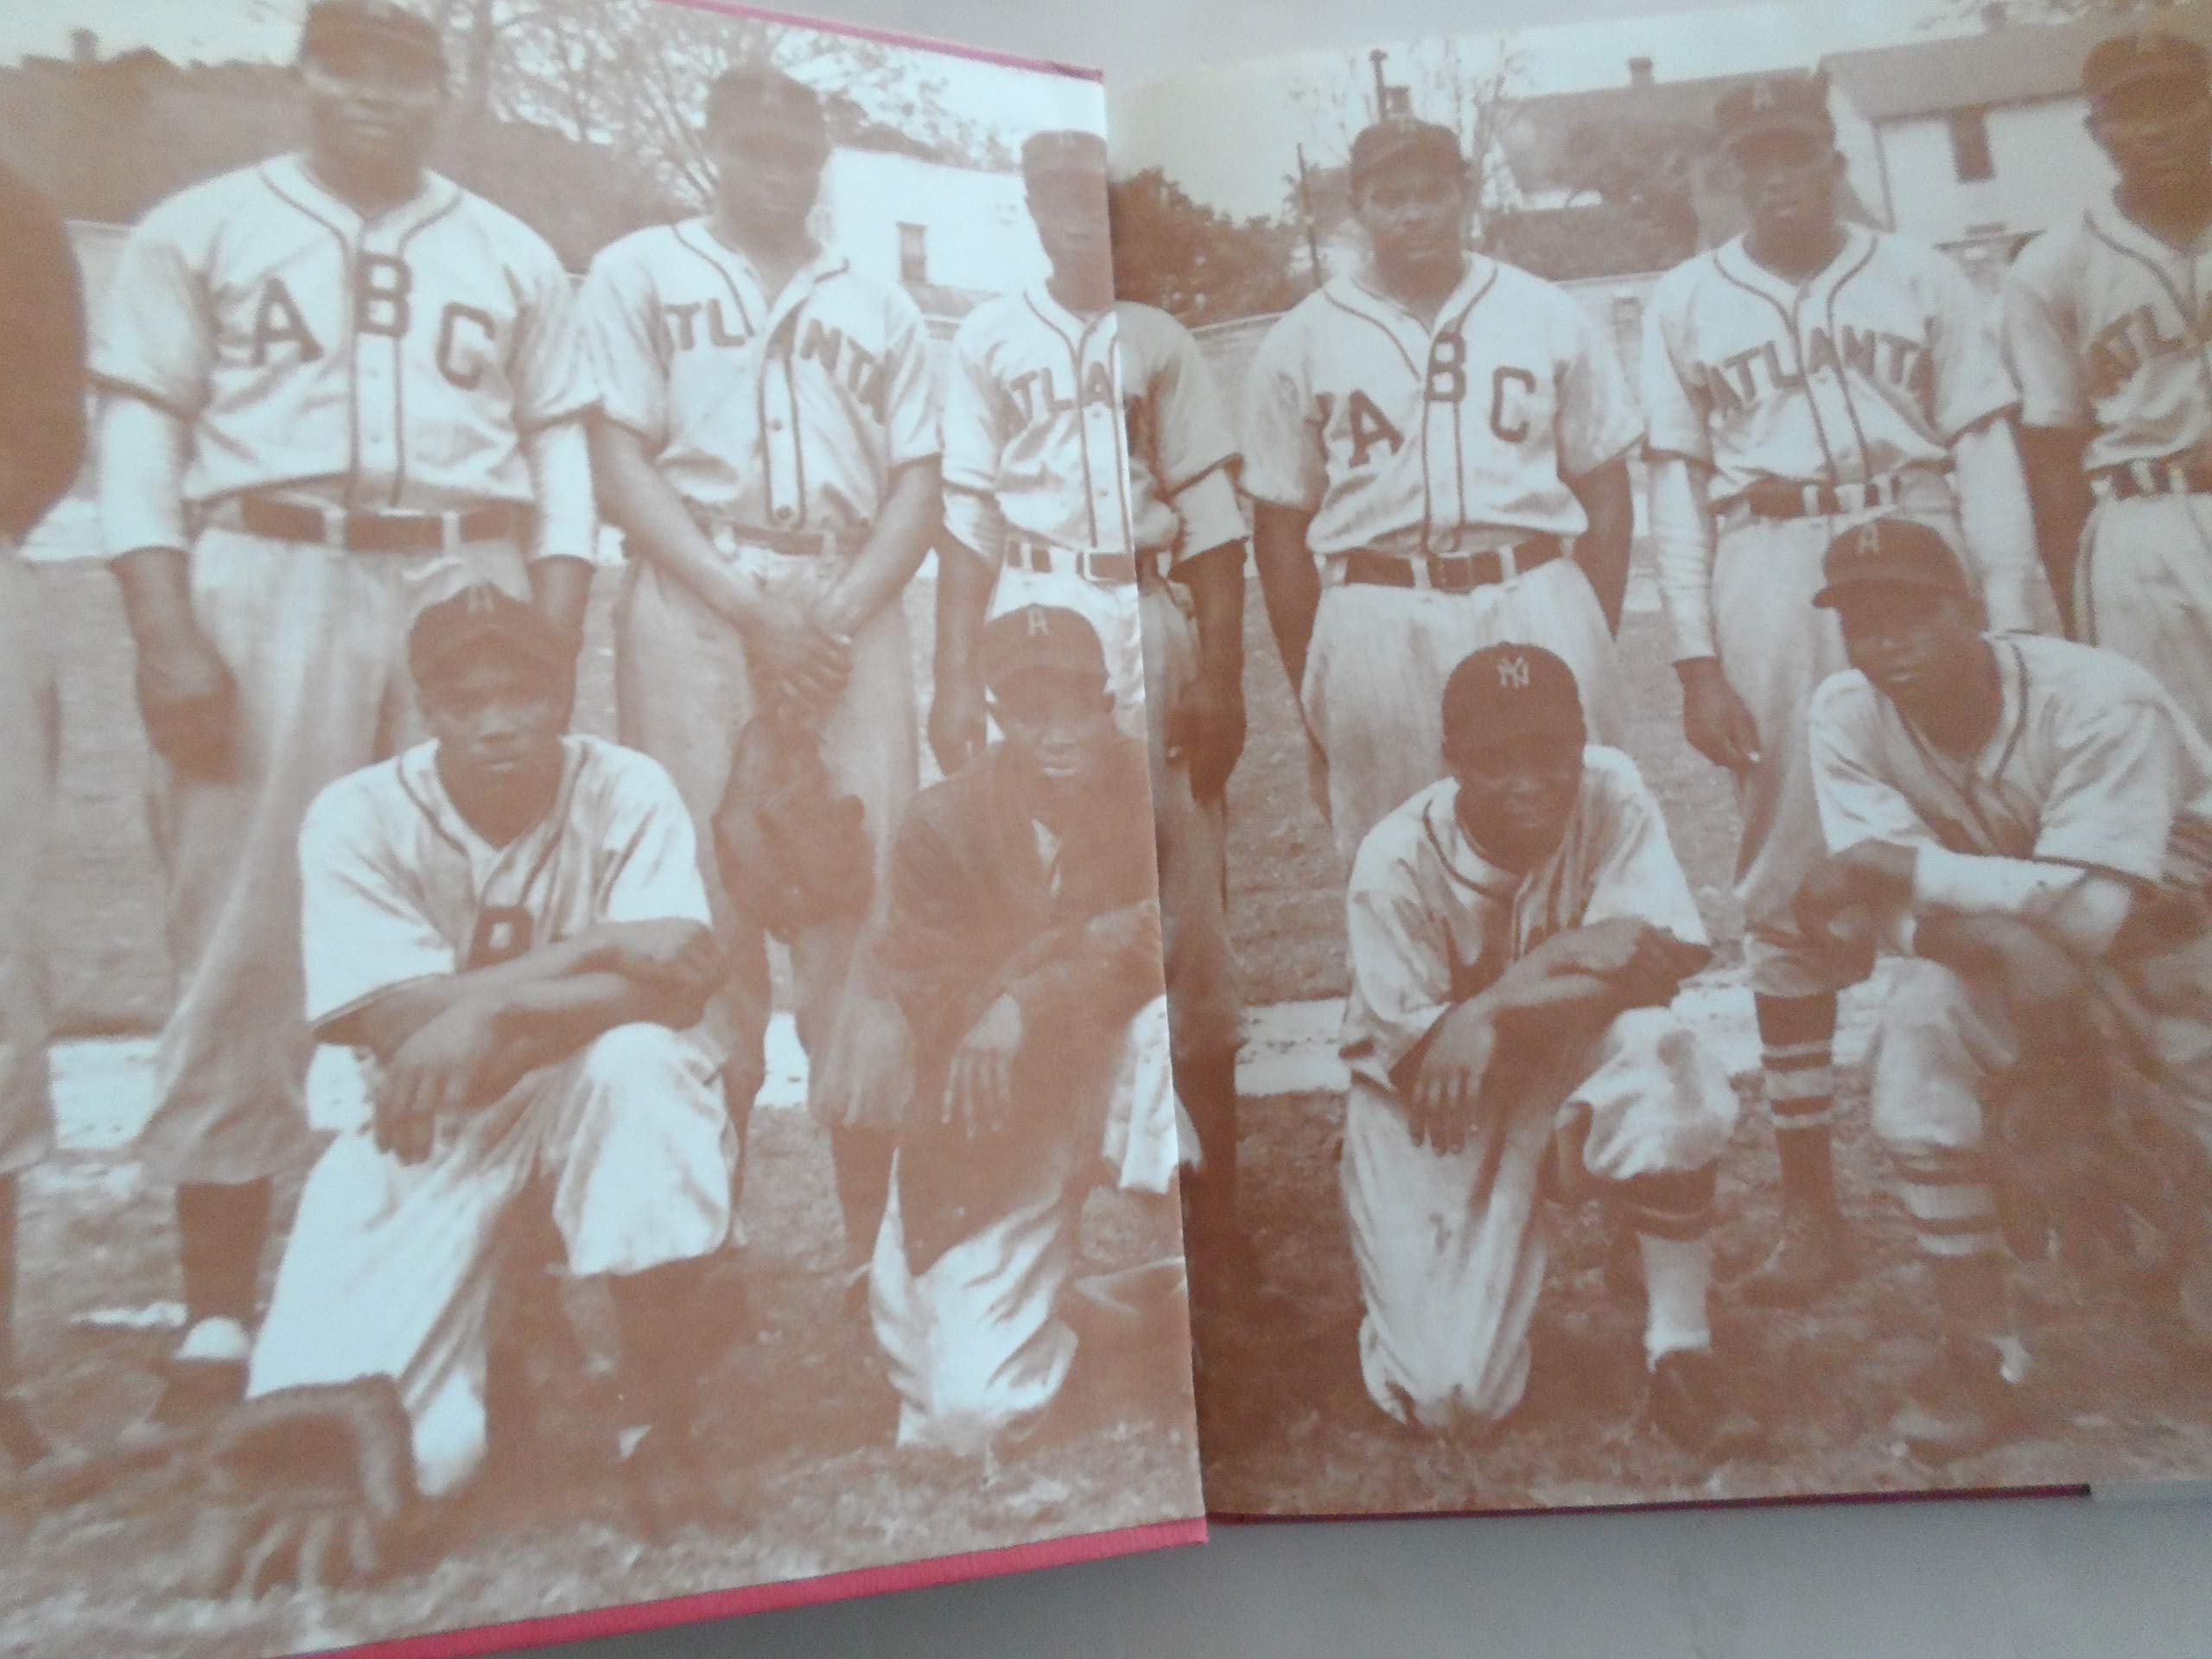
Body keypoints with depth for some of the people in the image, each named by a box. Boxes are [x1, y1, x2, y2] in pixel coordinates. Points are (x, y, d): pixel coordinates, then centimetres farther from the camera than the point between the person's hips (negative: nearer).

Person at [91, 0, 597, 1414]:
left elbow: (562, 455, 11)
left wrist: (552, 645, -2)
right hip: (267, 582, -1)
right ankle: (219, 1308, 7)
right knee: (246, 935, -3)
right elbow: (140, 441, 5)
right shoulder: (200, 232, 13)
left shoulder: (513, 257, 18)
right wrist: (167, 637, -8)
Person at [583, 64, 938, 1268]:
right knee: (703, 895, -8)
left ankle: (870, 1236, 1)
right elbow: (618, 460, 2)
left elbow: (917, 484, 12)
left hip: (851, 606, 2)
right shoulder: (639, 274, 14)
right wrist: (749, 606, -10)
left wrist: (843, 608, -6)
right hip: (694, 602, -2)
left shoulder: (878, 308, 22)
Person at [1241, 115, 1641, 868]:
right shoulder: (1300, 342, 6)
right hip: (1376, 621, -1)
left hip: (1537, 604, 2)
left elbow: (1602, 488, 12)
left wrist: (1598, 645, 6)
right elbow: (1281, 524, 6)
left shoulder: (1548, 316, 10)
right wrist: (1310, 693, 3)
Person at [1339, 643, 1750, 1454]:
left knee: (1655, 1051, -35)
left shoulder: (1610, 792, -17)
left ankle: (1681, 1358, -15)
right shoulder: (1397, 861, -23)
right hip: (1433, 1111, -2)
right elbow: (1415, 1061, -22)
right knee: (1452, 1395, -10)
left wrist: (1495, 1013, -36)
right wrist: (1562, 964, -33)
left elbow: (1665, 960, -24)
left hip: (1571, 1063, 2)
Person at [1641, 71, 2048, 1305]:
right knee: (1788, 880, 0)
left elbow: (1985, 452, 6)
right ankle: (1812, 1202, 9)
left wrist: (2008, 623, -5)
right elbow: (1678, 486, 5)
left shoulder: (1922, 278, 12)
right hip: (1769, 581, 0)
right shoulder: (1686, 302, 11)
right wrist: (1698, 659, -4)